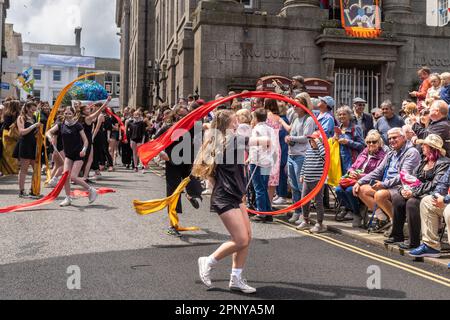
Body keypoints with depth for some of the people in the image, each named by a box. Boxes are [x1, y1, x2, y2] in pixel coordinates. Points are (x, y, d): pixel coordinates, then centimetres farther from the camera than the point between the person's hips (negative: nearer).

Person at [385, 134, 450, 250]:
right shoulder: (424, 161, 17)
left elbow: (435, 185, -20)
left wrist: (414, 192, -23)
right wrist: (405, 188, -7)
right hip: (419, 193, 8)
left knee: (412, 202, -32)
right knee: (397, 198, -11)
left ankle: (414, 242, -26)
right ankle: (397, 235, -2)